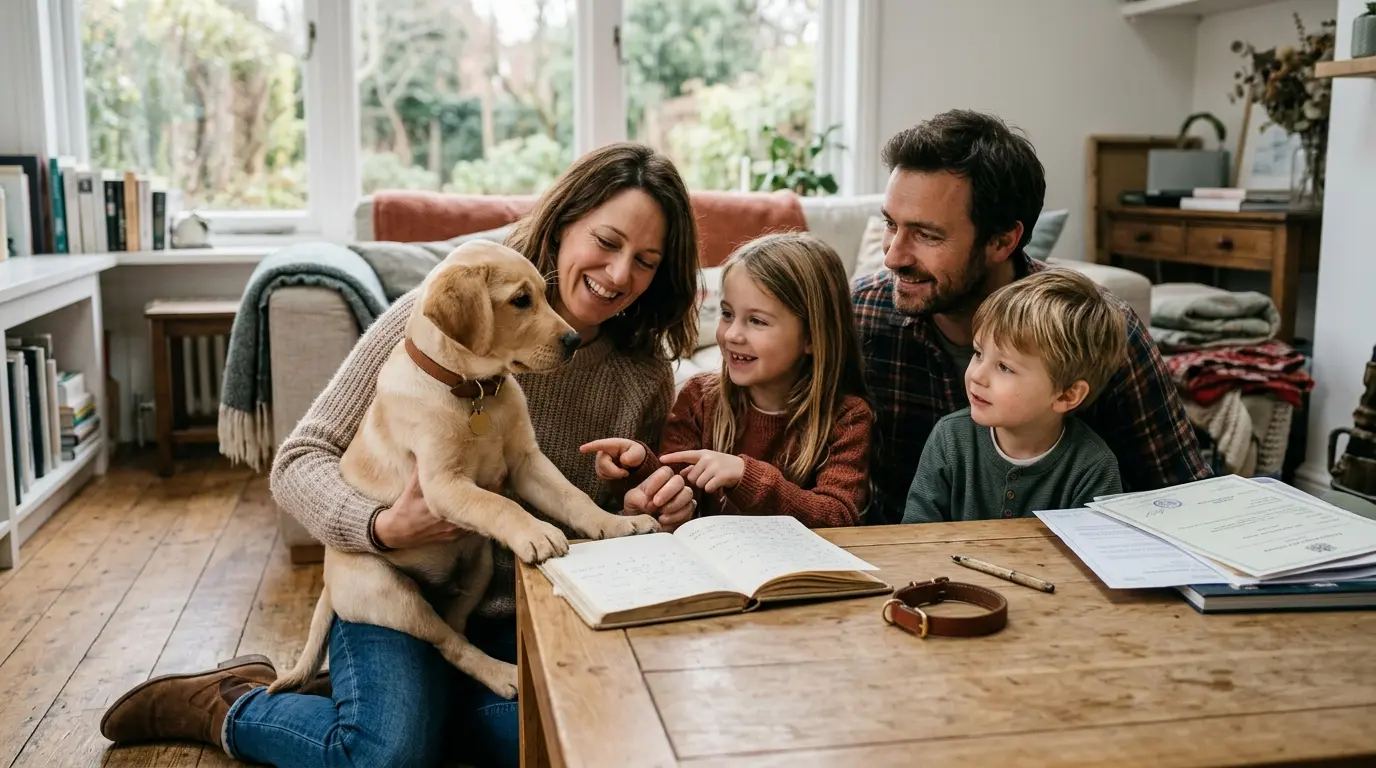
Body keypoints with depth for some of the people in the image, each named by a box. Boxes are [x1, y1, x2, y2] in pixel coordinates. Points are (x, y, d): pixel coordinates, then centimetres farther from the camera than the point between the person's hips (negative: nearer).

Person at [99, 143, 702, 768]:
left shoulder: (645, 373, -2)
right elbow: (299, 463, -11)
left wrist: (655, 510, -12)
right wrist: (381, 527, -31)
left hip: (523, 621, 4)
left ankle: (408, 702, 4)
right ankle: (227, 706, 4)